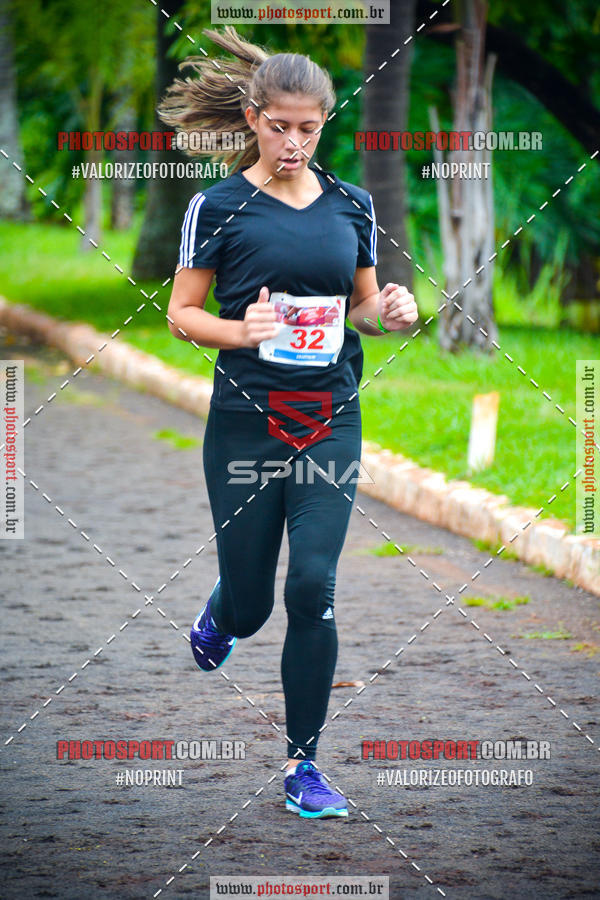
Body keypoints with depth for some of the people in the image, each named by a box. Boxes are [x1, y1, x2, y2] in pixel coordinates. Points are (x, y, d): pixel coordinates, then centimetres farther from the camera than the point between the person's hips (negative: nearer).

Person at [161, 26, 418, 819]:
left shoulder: (352, 206, 7)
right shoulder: (220, 207, -3)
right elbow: (181, 313, 0)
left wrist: (389, 312, -6)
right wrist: (238, 330, -19)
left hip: (331, 423, 2)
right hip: (247, 419, -2)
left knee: (314, 587, -10)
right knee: (251, 600, 6)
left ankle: (304, 766, 1)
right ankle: (220, 616, 46)